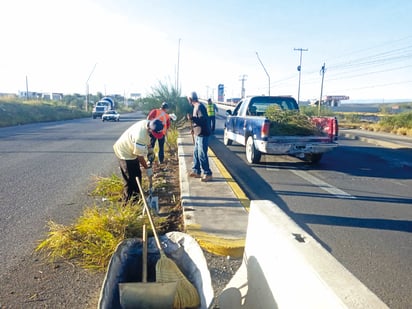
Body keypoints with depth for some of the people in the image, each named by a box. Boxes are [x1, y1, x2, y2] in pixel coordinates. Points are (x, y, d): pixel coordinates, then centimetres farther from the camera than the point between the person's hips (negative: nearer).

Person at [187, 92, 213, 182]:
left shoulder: (200, 107, -17)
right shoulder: (196, 106, 13)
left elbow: (203, 120, -25)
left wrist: (192, 118, -32)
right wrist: (193, 129, 27)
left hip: (202, 135, -10)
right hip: (198, 135, 10)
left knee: (202, 155, -7)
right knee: (196, 153, 15)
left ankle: (207, 174, 1)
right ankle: (196, 171, 25)